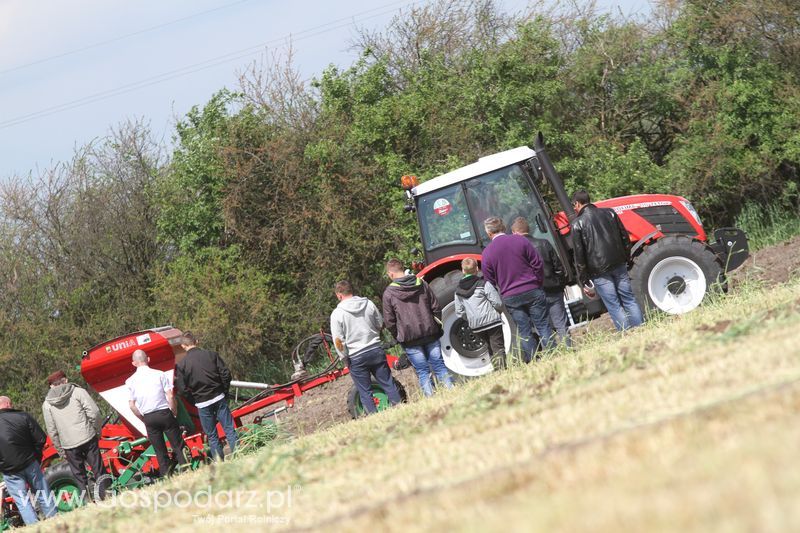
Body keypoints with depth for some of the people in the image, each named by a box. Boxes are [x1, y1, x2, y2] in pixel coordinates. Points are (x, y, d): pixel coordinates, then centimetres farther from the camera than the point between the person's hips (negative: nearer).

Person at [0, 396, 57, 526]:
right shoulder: (23, 417, -7)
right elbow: (41, 439, -6)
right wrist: (36, 458, 9)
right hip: (29, 464, 1)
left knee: (22, 501, 6)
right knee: (43, 494, 14)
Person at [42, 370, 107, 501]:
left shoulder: (47, 404, 6)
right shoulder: (78, 392, -1)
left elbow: (52, 431, 5)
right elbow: (94, 412, -9)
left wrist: (60, 449, 13)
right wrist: (98, 431, 5)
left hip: (69, 445, 1)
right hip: (87, 438, -1)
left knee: (79, 474, 10)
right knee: (98, 470, 7)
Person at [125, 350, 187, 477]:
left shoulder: (130, 381, 1)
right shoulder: (159, 374, -4)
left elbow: (132, 405, 1)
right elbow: (170, 396, -8)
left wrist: (144, 420, 11)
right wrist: (174, 412, 7)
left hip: (148, 418, 2)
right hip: (165, 413, -2)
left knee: (160, 452, 9)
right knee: (178, 446, 5)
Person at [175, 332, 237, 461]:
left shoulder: (181, 365, -6)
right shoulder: (212, 355, -2)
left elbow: (182, 389, -8)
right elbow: (226, 374, -4)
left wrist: (195, 402, 6)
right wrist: (224, 392, 10)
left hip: (202, 404, -1)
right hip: (219, 398, 1)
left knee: (212, 436, 7)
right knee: (229, 430, 4)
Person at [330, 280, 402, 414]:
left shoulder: (337, 314, -11)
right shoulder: (369, 304, -1)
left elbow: (338, 341, -12)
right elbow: (381, 325, 10)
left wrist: (345, 358, 0)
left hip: (356, 357, -3)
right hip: (376, 350, 3)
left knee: (365, 392, 7)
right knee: (389, 384, 11)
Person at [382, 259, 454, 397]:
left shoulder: (389, 293, -6)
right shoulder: (421, 284, 3)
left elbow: (389, 321, -4)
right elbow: (436, 308, 6)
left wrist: (398, 336, 10)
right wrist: (437, 327, 17)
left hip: (410, 339, -3)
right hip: (430, 333, 3)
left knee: (422, 372, 2)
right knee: (439, 366, 9)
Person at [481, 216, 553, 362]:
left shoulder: (487, 253, -3)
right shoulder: (520, 241, -3)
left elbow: (490, 282, 1)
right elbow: (537, 264, -3)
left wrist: (501, 293, 15)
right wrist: (537, 283, 9)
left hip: (510, 297, 0)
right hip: (532, 291, 0)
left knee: (524, 332, 6)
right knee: (543, 326, 5)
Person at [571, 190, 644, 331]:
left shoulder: (577, 224, -6)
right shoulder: (609, 213, 7)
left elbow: (579, 254, -6)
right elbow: (625, 237, 11)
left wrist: (583, 280, -1)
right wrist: (626, 258, 20)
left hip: (599, 271, -4)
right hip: (618, 265, 4)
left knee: (614, 306, -1)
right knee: (629, 299, 11)